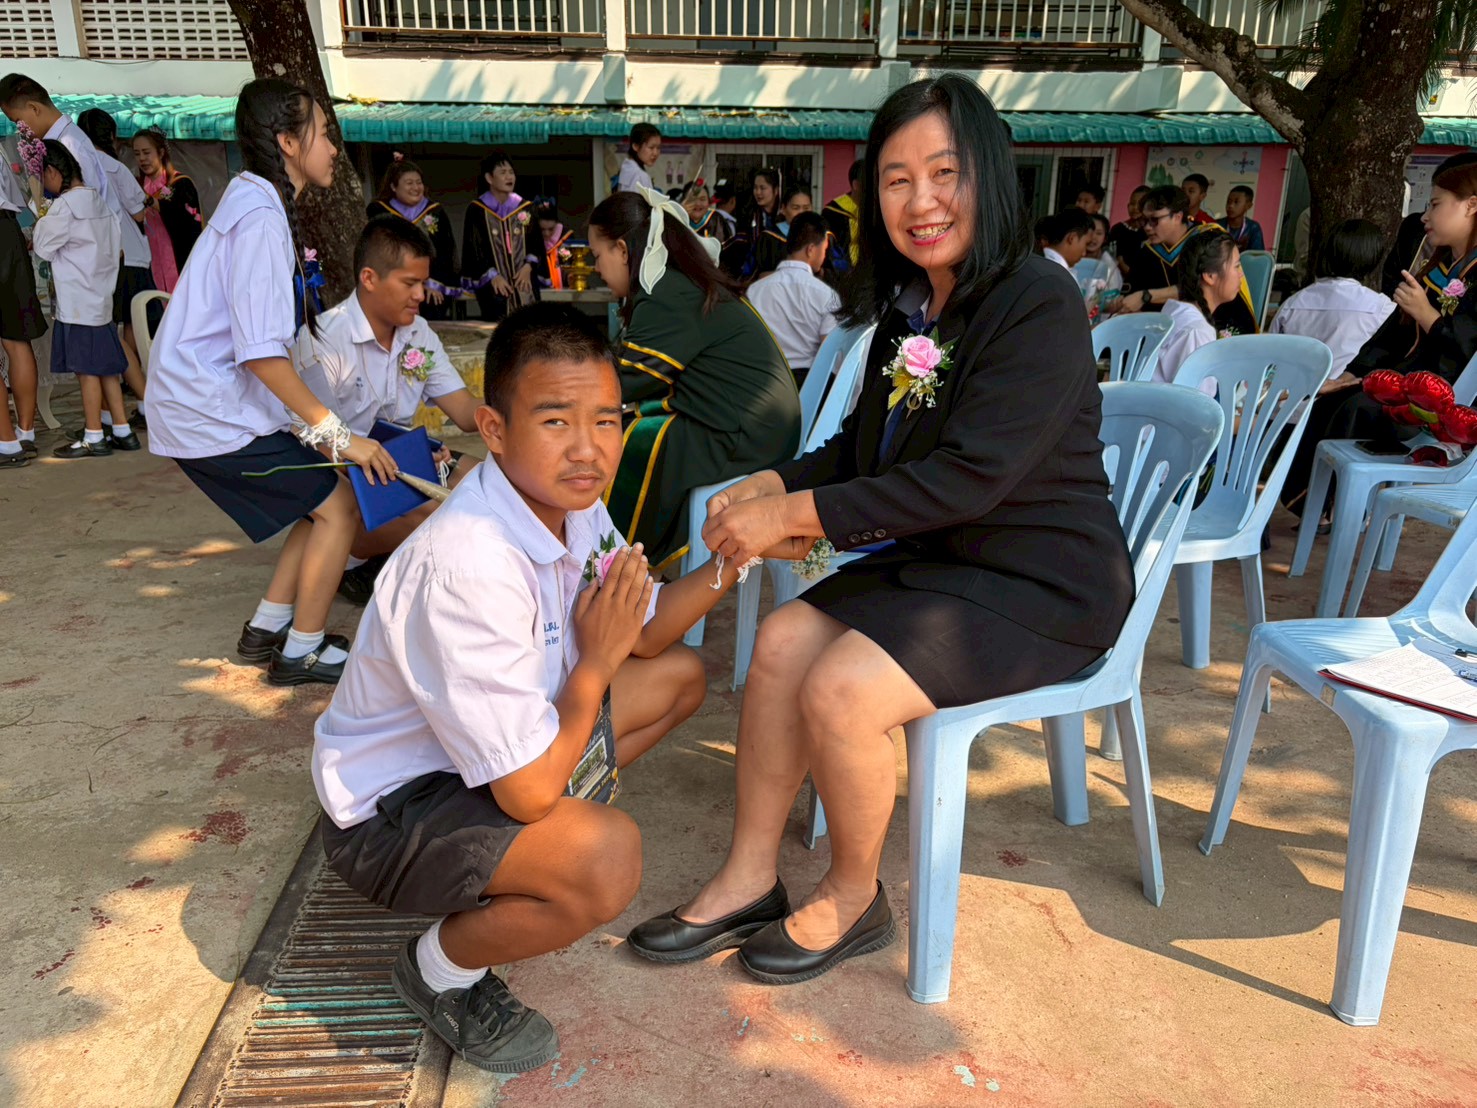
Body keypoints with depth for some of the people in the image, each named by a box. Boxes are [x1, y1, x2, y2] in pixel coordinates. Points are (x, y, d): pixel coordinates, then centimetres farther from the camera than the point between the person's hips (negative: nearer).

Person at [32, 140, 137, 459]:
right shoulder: (98, 200, 10)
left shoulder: (64, 206, -14)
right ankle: (123, 431, 15)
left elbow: (43, 247, -7)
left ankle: (93, 438, 5)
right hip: (100, 297, 8)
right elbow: (116, 246, 17)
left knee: (87, 368, -2)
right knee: (104, 366, 11)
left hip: (77, 302, -8)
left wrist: (40, 223, 9)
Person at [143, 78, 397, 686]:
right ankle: (302, 651, 6)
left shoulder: (253, 204, 15)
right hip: (213, 411, -10)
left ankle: (267, 628, 22)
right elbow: (261, 352, -26)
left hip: (199, 402, 10)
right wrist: (338, 435, -23)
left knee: (322, 497, 14)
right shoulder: (261, 217, -18)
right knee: (340, 505, -6)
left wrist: (316, 426, 15)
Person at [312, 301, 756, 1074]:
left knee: (679, 675, 13)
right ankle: (441, 971, -2)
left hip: (498, 752, 9)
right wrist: (595, 663, -17)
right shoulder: (466, 567, -35)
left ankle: (519, 861, 15)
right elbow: (531, 790, -31)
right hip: (387, 810, -9)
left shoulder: (570, 503, -9)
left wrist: (732, 560, -9)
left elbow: (647, 635, 6)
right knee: (607, 858, -34)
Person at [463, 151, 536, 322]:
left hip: (524, 282, 3)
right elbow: (471, 249, -2)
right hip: (494, 287, -3)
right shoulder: (477, 210, 0)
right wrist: (492, 276, -11)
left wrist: (528, 266, -6)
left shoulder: (525, 208, 10)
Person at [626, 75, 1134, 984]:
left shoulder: (1039, 304, -18)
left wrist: (796, 515, -23)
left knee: (841, 690, -23)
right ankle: (750, 880, 4)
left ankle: (854, 898, 4)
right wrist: (770, 487, -3)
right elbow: (868, 445, 15)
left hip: (1041, 585, -8)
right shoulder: (910, 305, 8)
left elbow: (968, 476, -26)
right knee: (783, 641, -9)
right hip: (937, 559, 8)